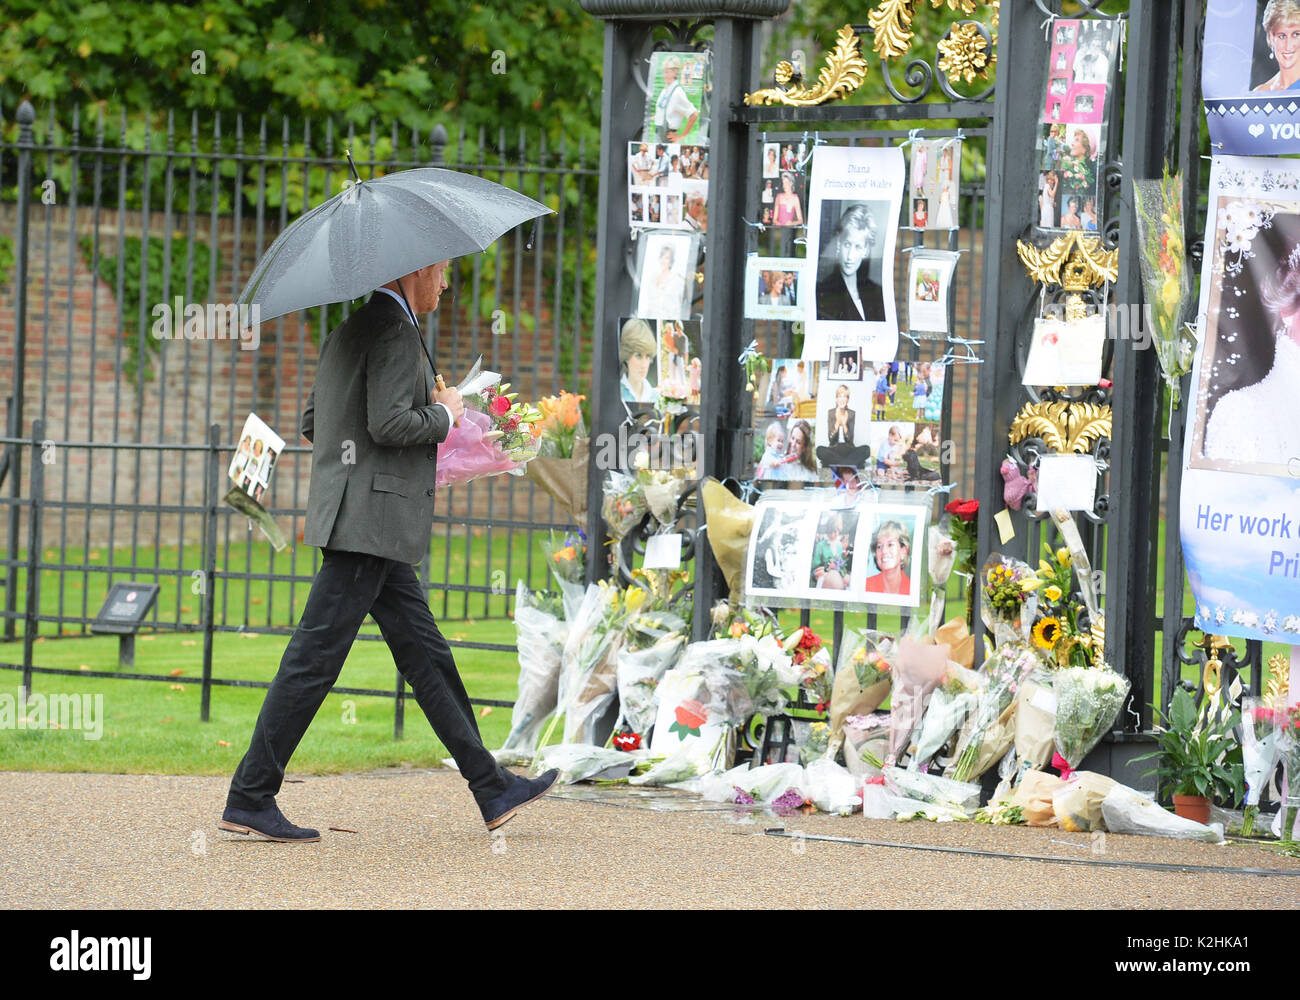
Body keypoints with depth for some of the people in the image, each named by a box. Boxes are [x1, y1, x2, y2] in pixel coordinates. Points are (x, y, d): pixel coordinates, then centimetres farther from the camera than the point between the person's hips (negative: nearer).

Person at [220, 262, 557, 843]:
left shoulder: (350, 328, 18)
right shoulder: (393, 330, -12)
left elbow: (311, 423, 21)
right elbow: (388, 423, -22)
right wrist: (443, 414, -6)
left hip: (376, 530, 11)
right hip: (369, 518, -11)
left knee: (425, 654, 11)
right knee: (315, 658, -8)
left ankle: (492, 792, 14)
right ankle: (248, 802, -5)